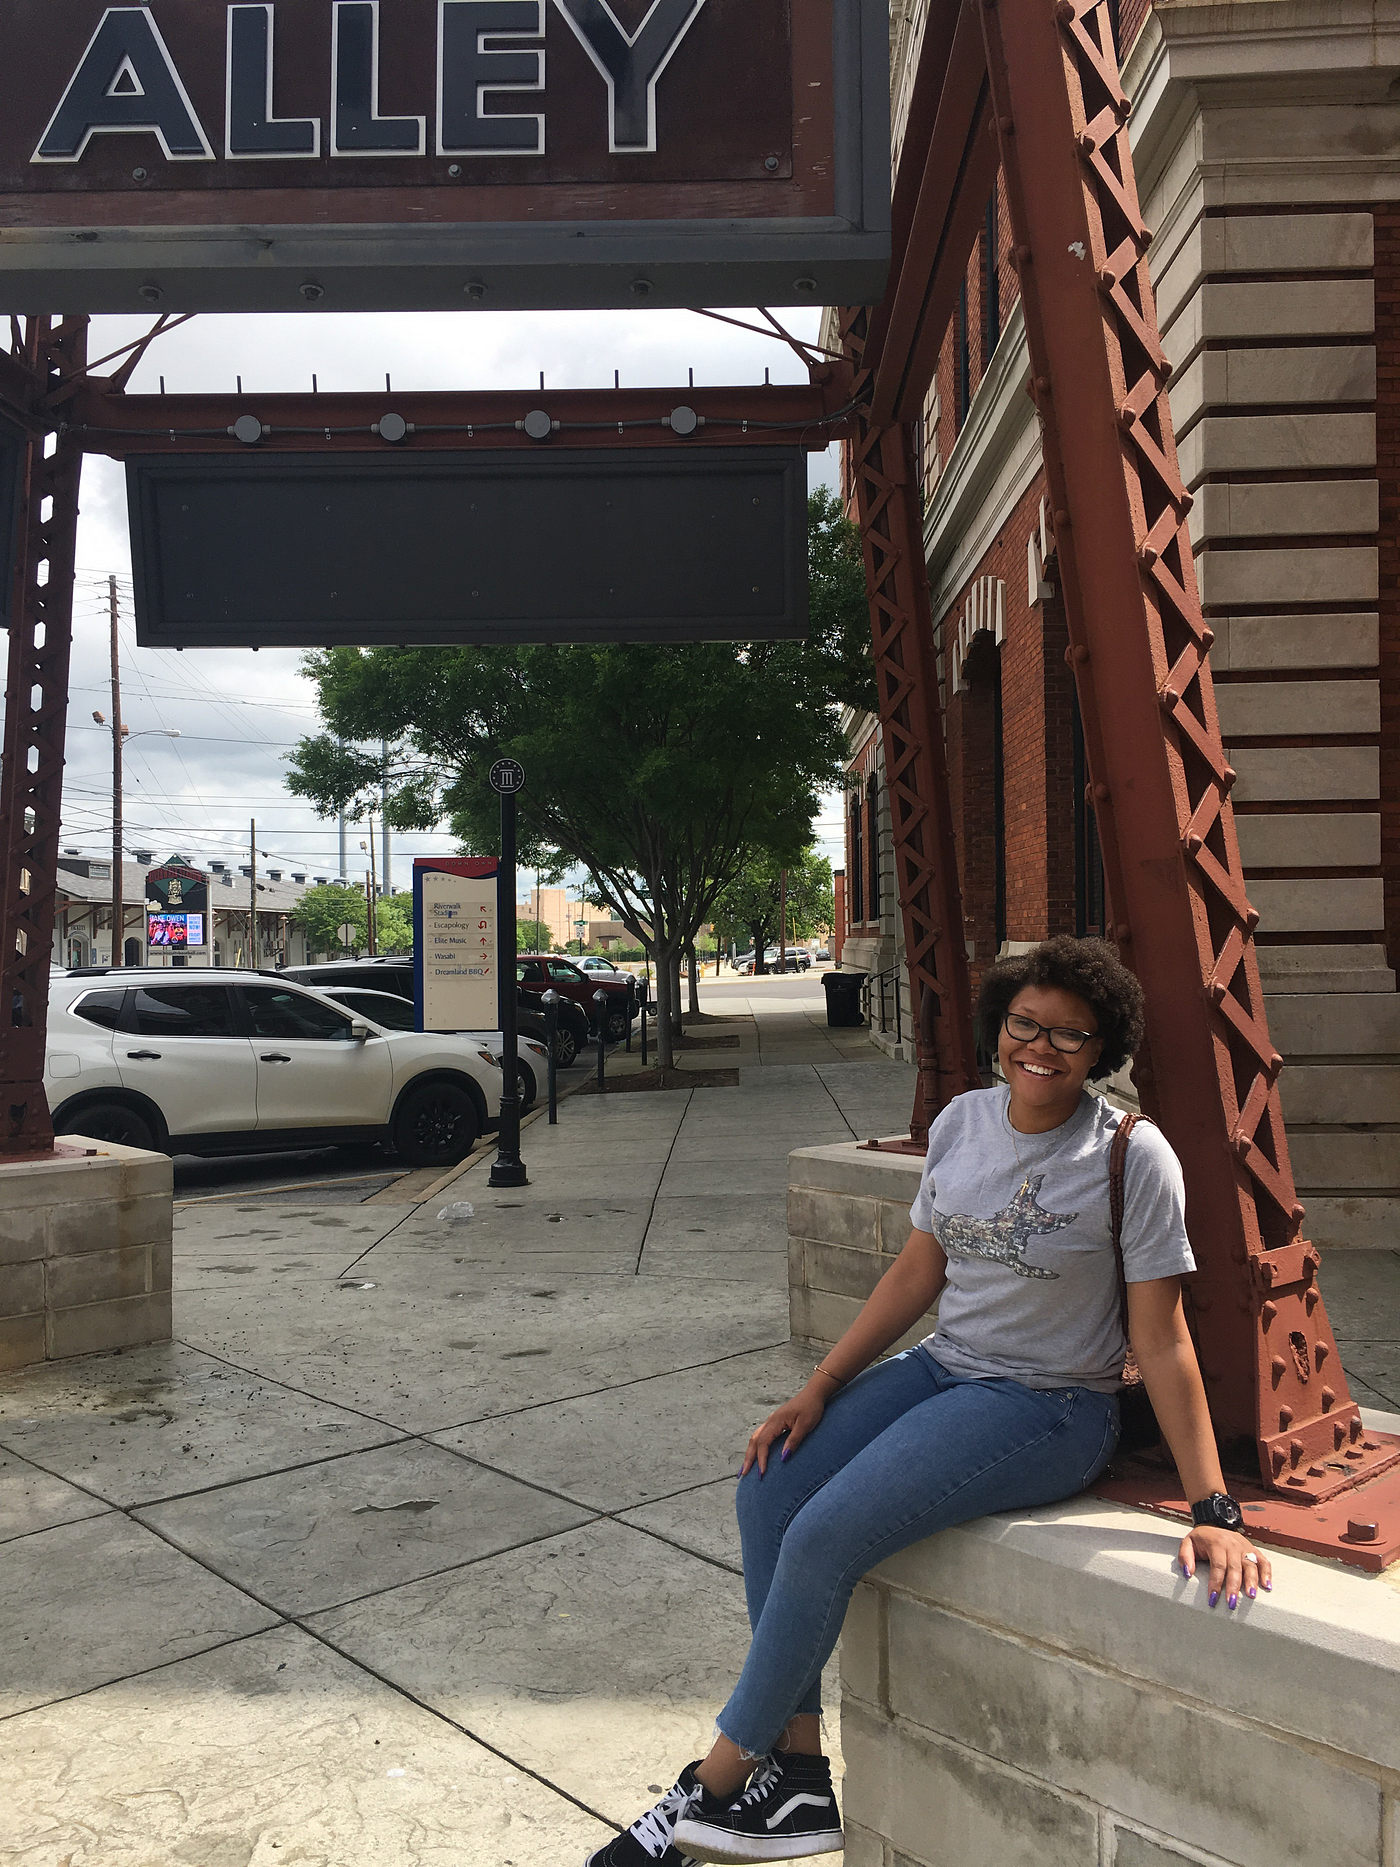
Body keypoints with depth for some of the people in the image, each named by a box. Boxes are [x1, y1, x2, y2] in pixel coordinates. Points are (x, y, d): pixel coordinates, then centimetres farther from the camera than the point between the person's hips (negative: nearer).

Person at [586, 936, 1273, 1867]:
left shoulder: (1131, 1154, -16)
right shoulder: (963, 1120, 1)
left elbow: (1162, 1341, -13)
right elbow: (918, 1272, 7)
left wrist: (1214, 1511, -15)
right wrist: (818, 1391, 3)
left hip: (1049, 1407, -7)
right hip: (944, 1368, 7)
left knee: (823, 1536, -19)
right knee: (768, 1490, -6)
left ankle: (716, 1789, 3)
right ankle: (799, 1778, 7)